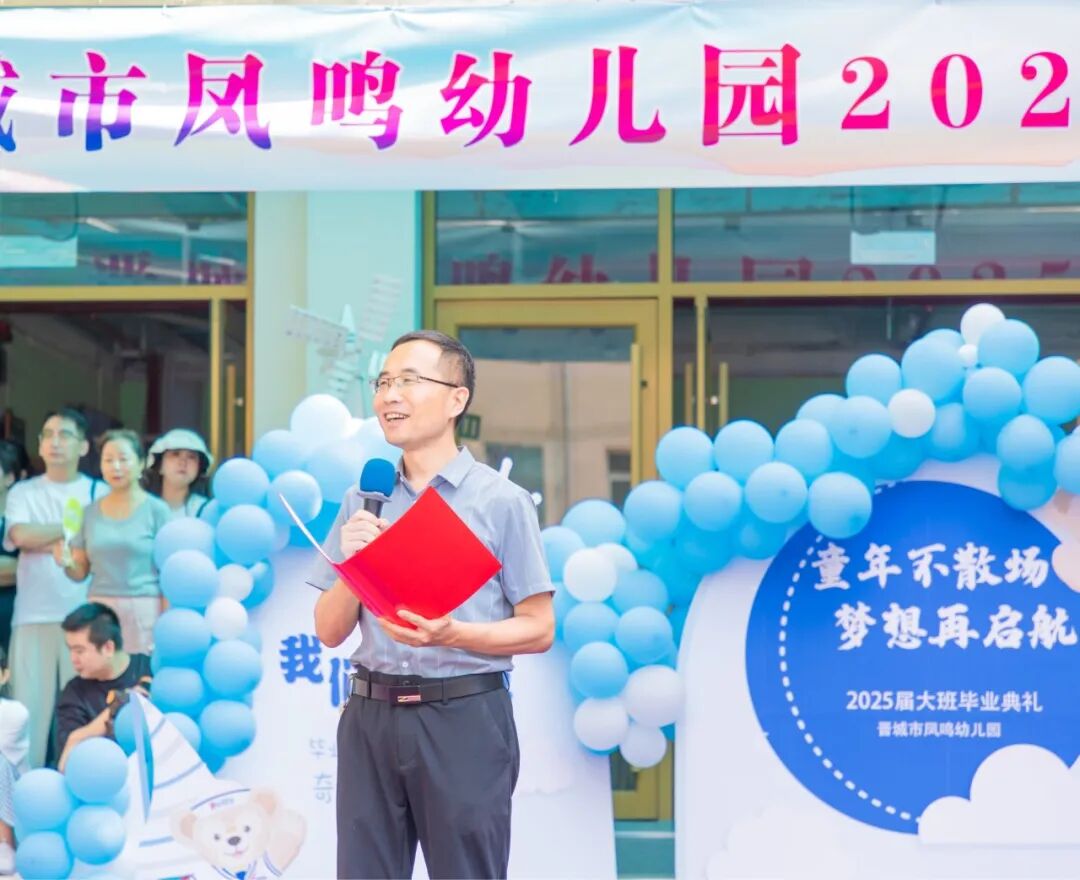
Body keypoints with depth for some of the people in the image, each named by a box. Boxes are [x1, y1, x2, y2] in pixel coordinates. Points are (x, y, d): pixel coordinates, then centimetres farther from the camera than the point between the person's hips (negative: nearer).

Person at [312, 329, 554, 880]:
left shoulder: (502, 502, -3)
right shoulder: (363, 502, 10)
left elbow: (538, 631, -4)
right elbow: (329, 631, 9)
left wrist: (451, 634, -19)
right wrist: (354, 562, -9)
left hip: (465, 717, -4)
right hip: (371, 715, 4)